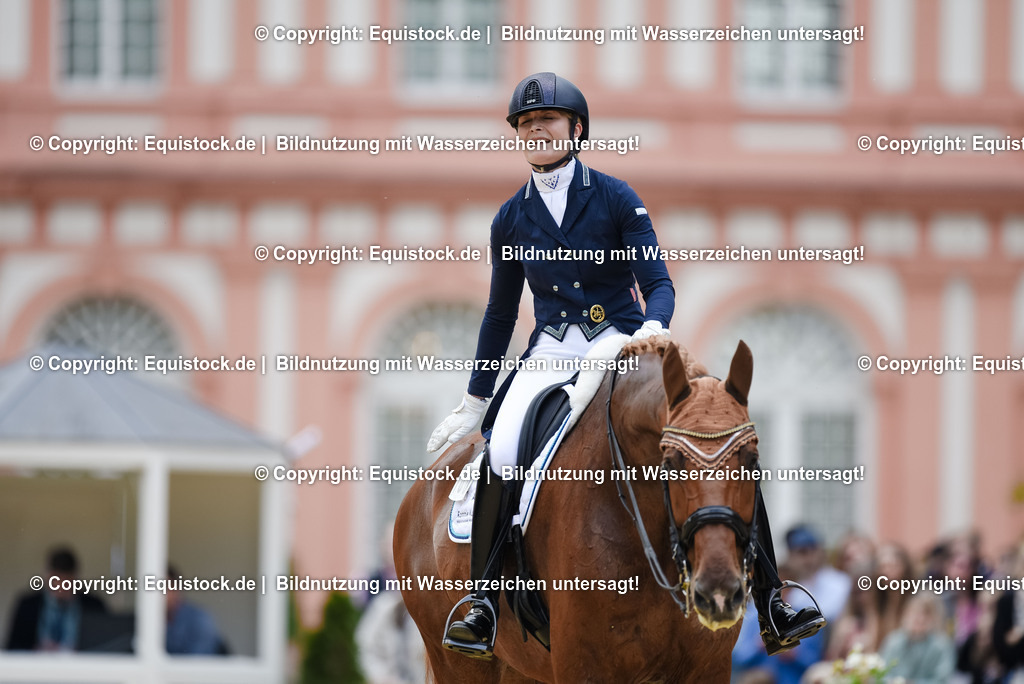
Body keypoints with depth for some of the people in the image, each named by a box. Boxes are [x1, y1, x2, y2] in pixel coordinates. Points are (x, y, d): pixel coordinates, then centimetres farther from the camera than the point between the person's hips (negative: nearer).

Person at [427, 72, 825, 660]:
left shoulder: (615, 198, 1)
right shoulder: (512, 219, 9)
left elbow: (658, 284, -4)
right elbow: (501, 314, 19)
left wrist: (653, 325, -28)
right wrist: (473, 403, 21)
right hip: (552, 352, 2)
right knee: (503, 451, -29)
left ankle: (771, 608, -12)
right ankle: (484, 604, -21)